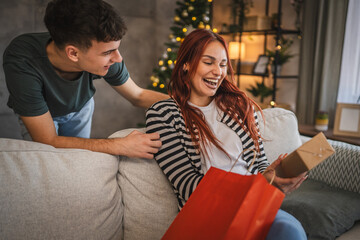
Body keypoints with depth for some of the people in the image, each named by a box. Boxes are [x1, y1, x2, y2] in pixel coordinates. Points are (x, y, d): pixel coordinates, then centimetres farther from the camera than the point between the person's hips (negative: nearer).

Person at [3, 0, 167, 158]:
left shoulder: (104, 56, -35)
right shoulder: (21, 62, -45)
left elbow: (138, 96, -15)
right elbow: (49, 141, -42)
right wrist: (121, 146, -48)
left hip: (81, 107, 3)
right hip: (37, 113, -2)